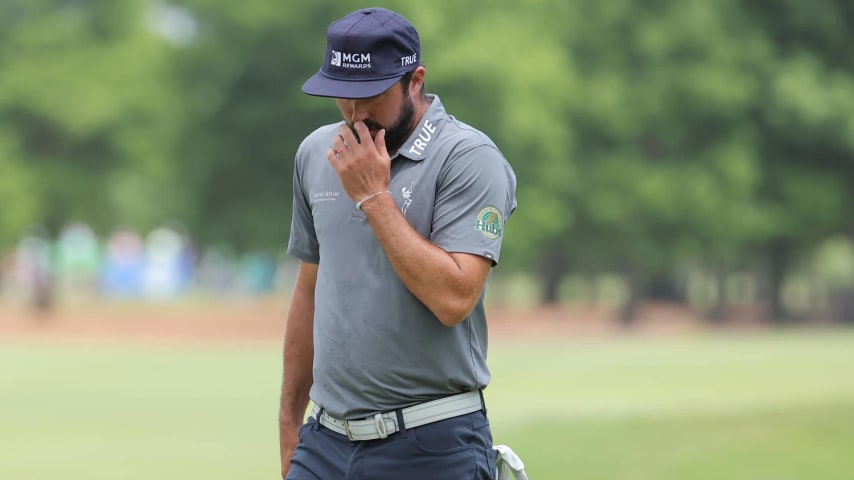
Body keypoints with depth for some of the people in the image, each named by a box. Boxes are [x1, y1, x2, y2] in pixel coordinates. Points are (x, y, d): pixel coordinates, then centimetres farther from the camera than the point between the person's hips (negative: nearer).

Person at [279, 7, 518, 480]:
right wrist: (290, 423, 19)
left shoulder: (469, 158, -10)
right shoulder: (315, 153, 10)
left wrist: (374, 196, -16)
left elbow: (453, 299, -21)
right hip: (326, 439, 6)